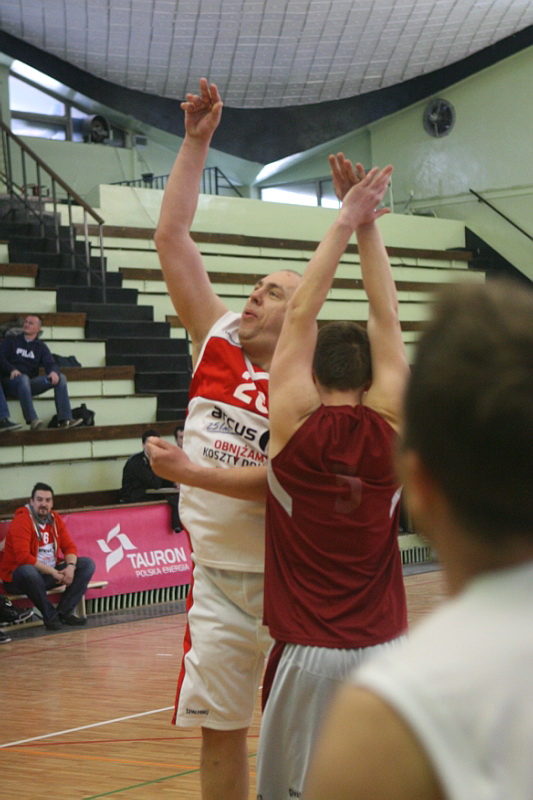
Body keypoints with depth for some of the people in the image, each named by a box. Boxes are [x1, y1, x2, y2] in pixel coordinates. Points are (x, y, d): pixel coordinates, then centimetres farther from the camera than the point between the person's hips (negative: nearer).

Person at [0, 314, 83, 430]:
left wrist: (54, 371, -22)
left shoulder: (41, 347, 19)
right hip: (11, 382, -3)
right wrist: (11, 369, -22)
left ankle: (65, 420, -28)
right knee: (23, 378, -39)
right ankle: (32, 420, -49)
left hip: (29, 384, 4)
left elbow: (50, 363, 4)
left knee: (60, 378, -15)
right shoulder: (10, 341, 13)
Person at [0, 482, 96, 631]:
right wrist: (52, 572, -25)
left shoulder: (55, 519, 7)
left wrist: (70, 566, -16)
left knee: (88, 564, -4)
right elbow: (23, 557, -25)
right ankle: (50, 615, -21)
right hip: (18, 578, -7)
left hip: (52, 573, 7)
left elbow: (69, 546, 6)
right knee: (28, 571, -42)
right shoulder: (21, 521, -16)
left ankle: (64, 612, -12)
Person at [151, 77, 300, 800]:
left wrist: (188, 472, -25)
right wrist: (196, 140, -1)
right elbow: (172, 238, 2)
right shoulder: (217, 340, 3)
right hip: (217, 577, 4)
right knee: (220, 735, 10)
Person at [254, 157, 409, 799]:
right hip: (386, 649, 3)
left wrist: (345, 222, 1)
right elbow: (386, 315, 4)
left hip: (308, 654, -2)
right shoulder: (391, 425, -3)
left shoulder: (295, 424, -8)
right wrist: (364, 224, 5)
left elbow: (300, 313, -3)